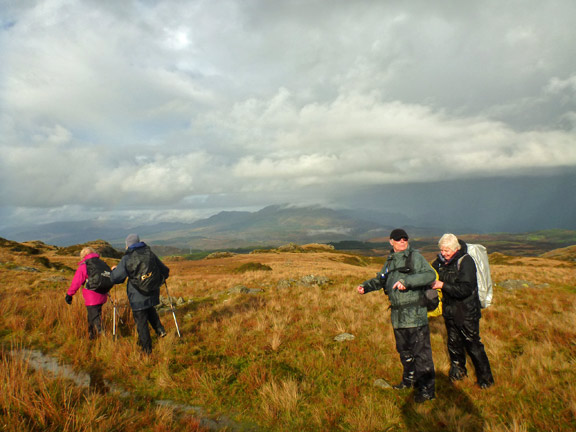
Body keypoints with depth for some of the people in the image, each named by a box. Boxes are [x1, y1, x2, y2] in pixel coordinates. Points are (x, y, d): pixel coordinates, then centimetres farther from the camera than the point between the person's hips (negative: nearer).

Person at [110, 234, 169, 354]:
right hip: (153, 293, 4)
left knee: (141, 321, 7)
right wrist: (162, 277, 30)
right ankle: (159, 329, 13)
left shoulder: (126, 259, -11)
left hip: (138, 297, -4)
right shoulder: (150, 254, -1)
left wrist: (114, 270, 19)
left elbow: (115, 278, -3)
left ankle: (146, 349, 15)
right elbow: (165, 271, 7)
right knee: (150, 310, 31)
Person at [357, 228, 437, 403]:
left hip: (415, 313, -7)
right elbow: (381, 279, 25)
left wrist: (407, 281, -32)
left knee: (421, 351, -1)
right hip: (397, 315, 7)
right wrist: (366, 286, 8)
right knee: (404, 349, 20)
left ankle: (427, 389, 12)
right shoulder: (390, 260, 13)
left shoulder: (415, 256, -7)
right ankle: (409, 380, 39)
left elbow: (430, 275, -21)